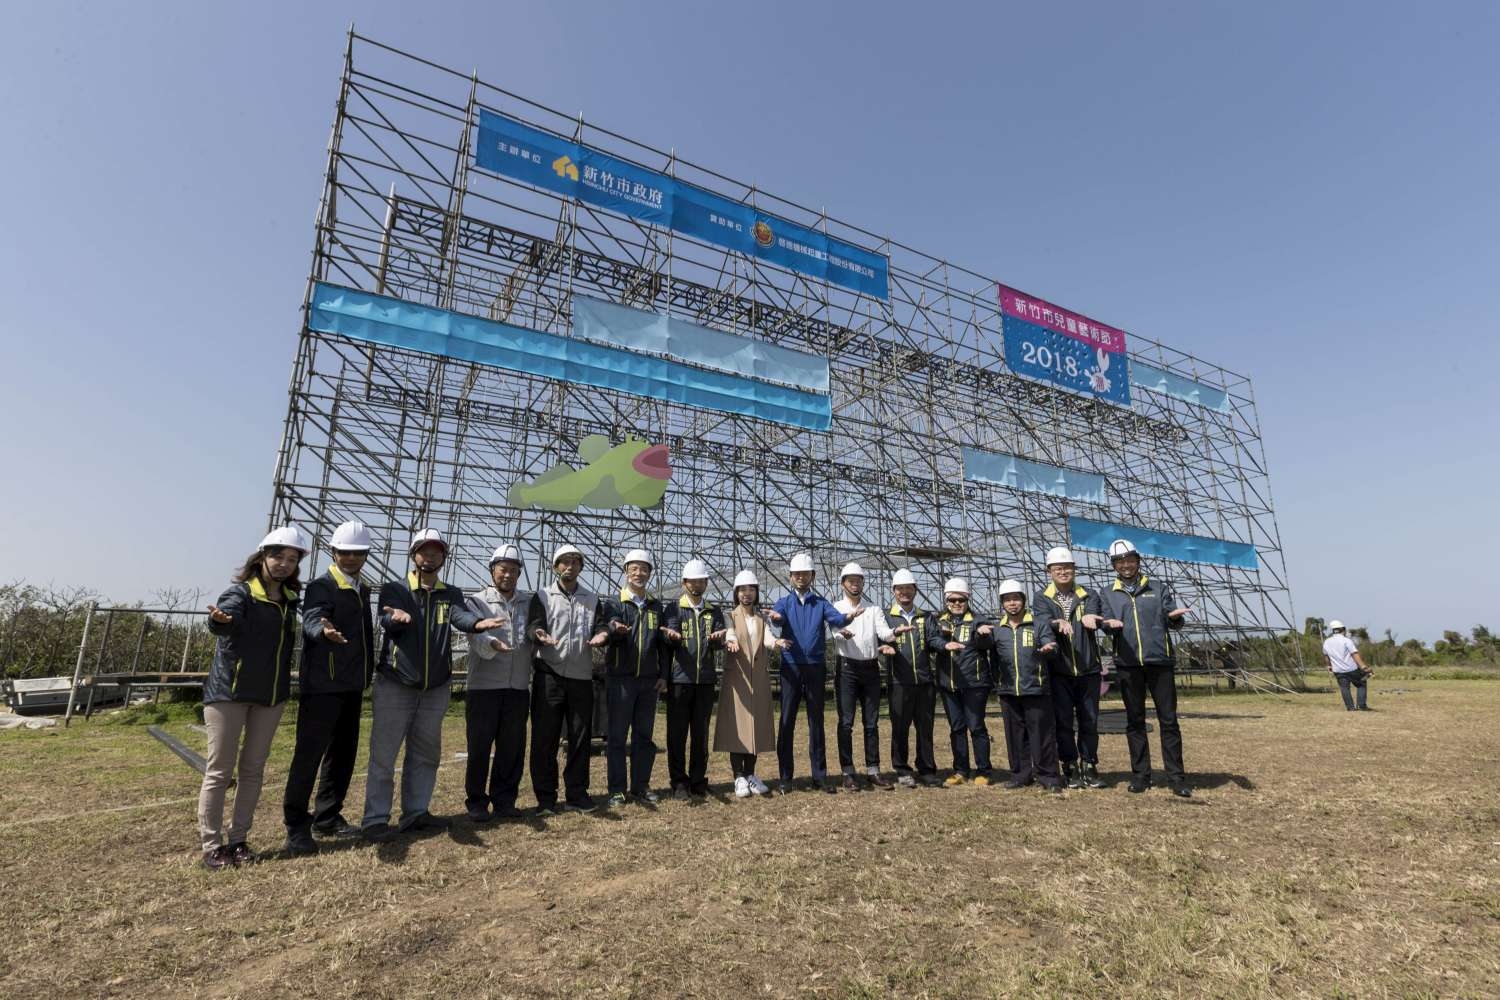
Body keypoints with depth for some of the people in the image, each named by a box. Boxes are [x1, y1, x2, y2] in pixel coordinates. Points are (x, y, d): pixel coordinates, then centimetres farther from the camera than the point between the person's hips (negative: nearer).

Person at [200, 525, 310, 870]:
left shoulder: (289, 598, 7)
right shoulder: (241, 592, -12)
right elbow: (227, 612, -35)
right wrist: (220, 620, -56)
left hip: (271, 695, 6)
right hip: (229, 691, -6)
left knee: (253, 769, 12)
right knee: (220, 771, 1)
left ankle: (239, 840, 23)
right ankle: (211, 845, 12)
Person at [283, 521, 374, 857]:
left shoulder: (362, 589, 14)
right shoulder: (321, 586, -9)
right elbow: (312, 618, -29)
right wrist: (324, 630, -52)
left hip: (352, 685, 8)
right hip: (322, 685, -8)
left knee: (343, 753, 14)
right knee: (309, 754, -3)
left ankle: (327, 817, 26)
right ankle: (296, 826, 8)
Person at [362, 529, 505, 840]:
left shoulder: (451, 594, 6)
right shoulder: (393, 589, -1)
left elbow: (460, 616, -16)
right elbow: (388, 622, -20)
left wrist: (477, 623, -41)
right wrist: (397, 618, -46)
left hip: (436, 688, 4)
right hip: (395, 685, -4)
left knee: (426, 753, 13)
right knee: (384, 754, 0)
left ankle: (415, 812, 25)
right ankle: (376, 819, 9)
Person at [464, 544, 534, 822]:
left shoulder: (529, 602, 11)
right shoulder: (478, 601, 1)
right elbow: (476, 634, -17)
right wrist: (492, 643, -38)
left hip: (518, 687, 3)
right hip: (483, 686, -3)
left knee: (513, 747, 9)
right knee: (480, 746, 5)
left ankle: (504, 801, 22)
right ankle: (476, 803, 18)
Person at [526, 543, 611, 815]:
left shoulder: (592, 599, 13)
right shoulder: (542, 596, 6)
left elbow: (601, 627, 5)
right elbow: (534, 625, -6)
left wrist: (601, 636, -19)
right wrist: (540, 635, -29)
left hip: (582, 677, 2)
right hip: (549, 675, -2)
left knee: (580, 737, 7)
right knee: (544, 737, 1)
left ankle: (577, 795, 17)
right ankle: (545, 798, 11)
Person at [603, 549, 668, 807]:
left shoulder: (656, 606, 11)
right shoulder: (615, 603, -1)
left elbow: (662, 643, 13)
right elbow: (608, 628, -18)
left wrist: (663, 675, 7)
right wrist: (615, 629, -42)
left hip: (649, 679, 4)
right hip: (620, 678, -4)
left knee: (644, 735, 10)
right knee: (617, 735, 3)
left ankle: (641, 786, 21)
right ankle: (616, 789, 13)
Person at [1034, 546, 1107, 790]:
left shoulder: (1088, 595, 8)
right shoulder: (1042, 598, 5)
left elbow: (1095, 616, -14)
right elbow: (1042, 619, -15)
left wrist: (1088, 617, -39)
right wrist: (1058, 623, -39)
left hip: (1088, 669, 1)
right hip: (1059, 669, -1)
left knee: (1089, 721, 7)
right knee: (1064, 721, 3)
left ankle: (1089, 767, 19)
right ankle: (1070, 769, 14)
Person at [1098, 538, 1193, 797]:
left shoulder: (1159, 588, 11)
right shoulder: (1108, 594, 12)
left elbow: (1173, 620, 5)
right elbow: (1107, 625, 4)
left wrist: (1176, 617, -18)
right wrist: (1110, 625, -20)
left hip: (1159, 660, -1)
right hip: (1128, 664, 1)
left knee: (1169, 720, 0)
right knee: (1135, 722, 7)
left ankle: (1177, 779, 6)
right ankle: (1140, 776, 14)